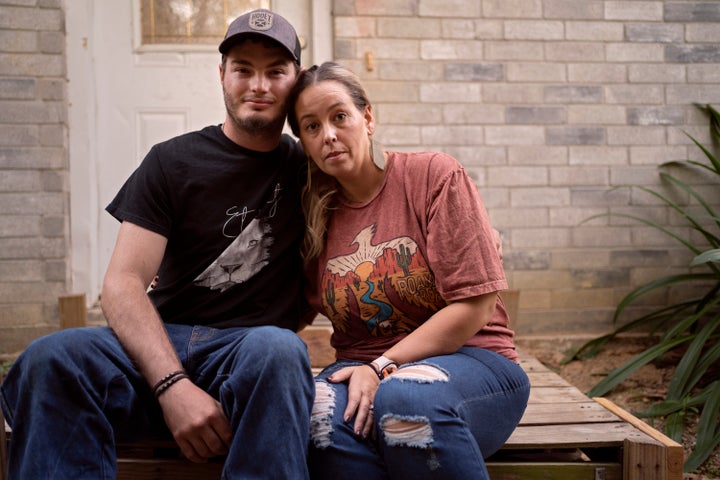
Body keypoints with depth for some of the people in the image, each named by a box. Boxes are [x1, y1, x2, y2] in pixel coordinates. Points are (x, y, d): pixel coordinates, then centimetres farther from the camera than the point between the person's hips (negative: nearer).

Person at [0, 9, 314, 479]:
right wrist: (173, 385, -21)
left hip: (253, 350, 0)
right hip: (162, 343, 0)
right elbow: (123, 282, -4)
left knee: (276, 348, -37)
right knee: (52, 357, -30)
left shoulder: (308, 170, 11)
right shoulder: (174, 161, 6)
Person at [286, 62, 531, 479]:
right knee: (325, 413, -32)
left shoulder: (436, 176, -5)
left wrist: (383, 367, -14)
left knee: (403, 399, -36)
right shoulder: (316, 215, 9)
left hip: (467, 359, -2)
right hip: (364, 371, 3)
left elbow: (475, 304, -10)